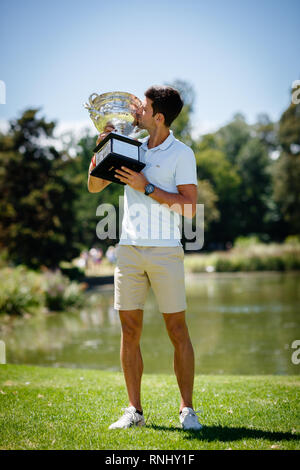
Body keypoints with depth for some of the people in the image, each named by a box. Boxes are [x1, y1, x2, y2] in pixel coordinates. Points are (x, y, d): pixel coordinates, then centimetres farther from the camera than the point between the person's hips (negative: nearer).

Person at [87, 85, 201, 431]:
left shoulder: (182, 154, -1)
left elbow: (190, 207, -9)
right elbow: (94, 187, 17)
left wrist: (147, 188, -13)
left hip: (166, 250, -4)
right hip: (129, 248, 5)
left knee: (177, 330, -1)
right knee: (130, 330, 3)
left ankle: (187, 410, 7)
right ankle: (134, 411, 11)